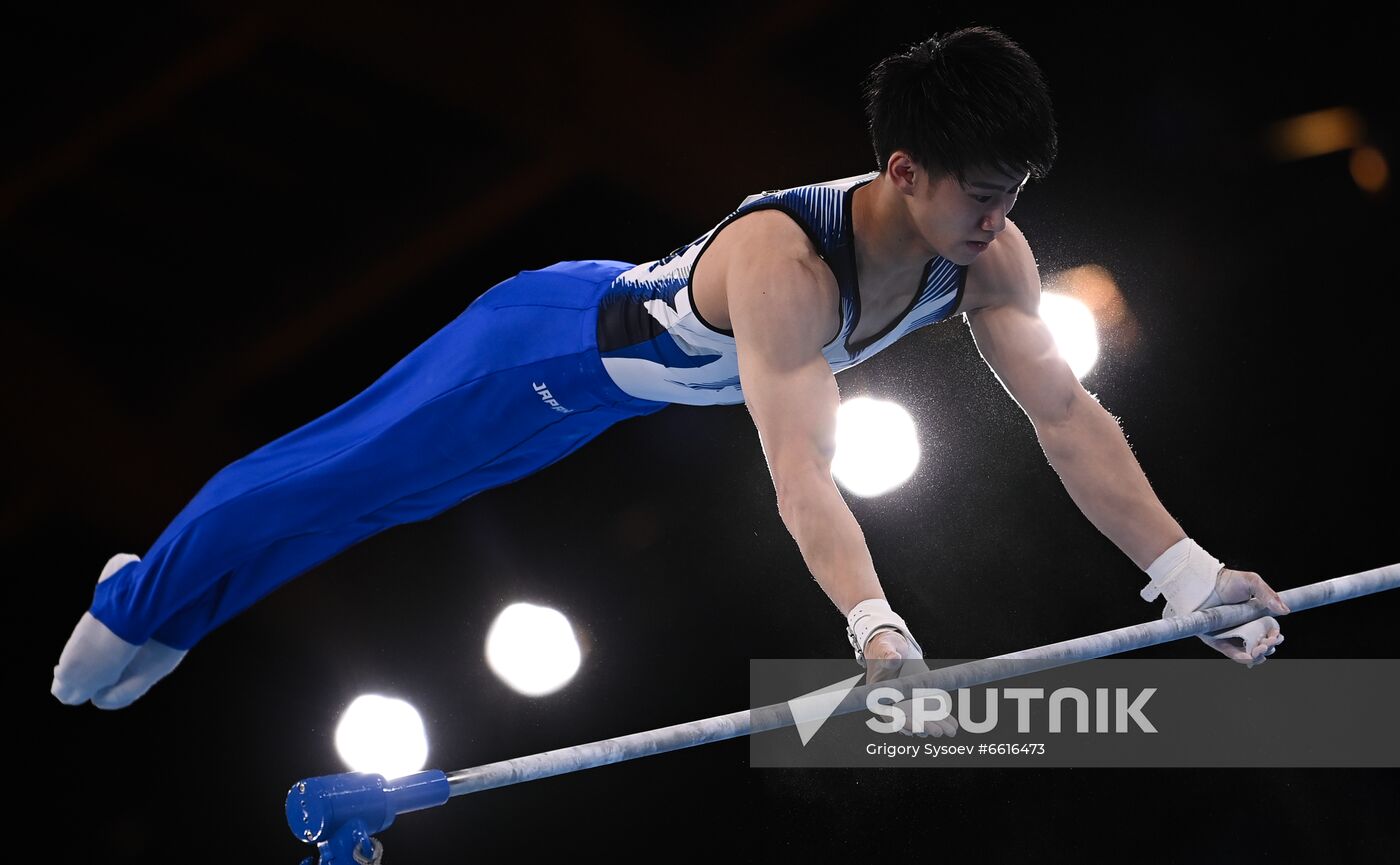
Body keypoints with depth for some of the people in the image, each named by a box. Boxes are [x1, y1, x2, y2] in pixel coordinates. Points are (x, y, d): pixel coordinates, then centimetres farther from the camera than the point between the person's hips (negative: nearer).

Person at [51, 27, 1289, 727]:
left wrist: (1187, 572, -33)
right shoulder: (784, 260, -46)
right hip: (560, 347, -7)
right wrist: (878, 632, -69)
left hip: (666, 365, 7)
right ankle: (139, 610, 29)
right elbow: (799, 466, -56)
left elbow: (1069, 414, -24)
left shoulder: (984, 255, -24)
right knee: (343, 476, 9)